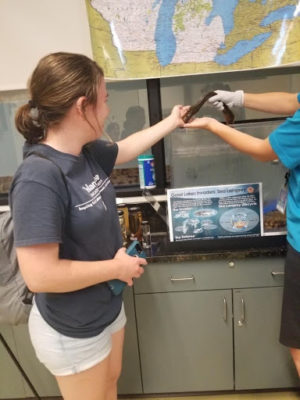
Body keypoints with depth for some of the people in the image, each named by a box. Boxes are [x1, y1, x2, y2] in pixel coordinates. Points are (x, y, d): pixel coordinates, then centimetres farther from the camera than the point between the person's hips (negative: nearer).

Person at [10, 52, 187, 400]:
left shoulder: (86, 152, -6)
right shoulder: (39, 178, -32)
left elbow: (126, 149, 15)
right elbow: (39, 275, -33)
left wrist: (171, 122, 24)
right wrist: (117, 267, -22)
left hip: (107, 307, 8)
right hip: (71, 329, -7)